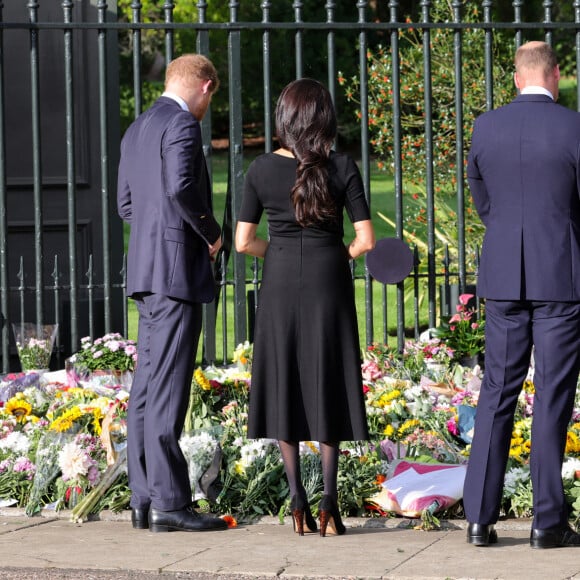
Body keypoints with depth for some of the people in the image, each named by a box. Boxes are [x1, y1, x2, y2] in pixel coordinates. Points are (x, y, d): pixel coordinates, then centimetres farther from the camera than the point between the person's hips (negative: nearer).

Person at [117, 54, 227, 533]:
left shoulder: (137, 129, 19)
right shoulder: (182, 124, -10)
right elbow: (181, 187, -25)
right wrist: (212, 233, -9)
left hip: (147, 272, 10)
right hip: (177, 268, -10)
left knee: (148, 386, 9)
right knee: (168, 388, -11)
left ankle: (145, 499, 10)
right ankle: (169, 502, -11)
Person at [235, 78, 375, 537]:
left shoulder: (262, 169, -3)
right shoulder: (342, 168, -6)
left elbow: (243, 242, -3)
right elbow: (366, 240, -9)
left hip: (280, 286, 1)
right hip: (329, 285, -1)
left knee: (285, 385, 10)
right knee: (327, 387, 8)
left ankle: (298, 499, 4)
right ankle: (329, 499, -1)